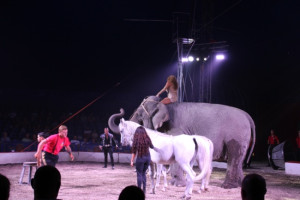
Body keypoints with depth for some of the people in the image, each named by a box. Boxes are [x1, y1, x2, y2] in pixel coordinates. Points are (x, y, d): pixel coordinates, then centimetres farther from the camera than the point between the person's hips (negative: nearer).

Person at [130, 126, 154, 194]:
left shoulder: (136, 140, -10)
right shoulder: (147, 139, -2)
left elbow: (134, 151, -9)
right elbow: (152, 147, 16)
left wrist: (132, 161, -3)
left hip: (140, 158, -4)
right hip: (148, 157, 4)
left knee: (139, 174, 7)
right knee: (143, 173, 18)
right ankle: (144, 190, 17)